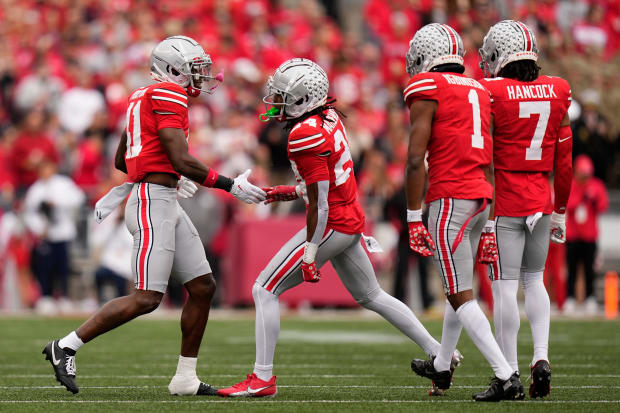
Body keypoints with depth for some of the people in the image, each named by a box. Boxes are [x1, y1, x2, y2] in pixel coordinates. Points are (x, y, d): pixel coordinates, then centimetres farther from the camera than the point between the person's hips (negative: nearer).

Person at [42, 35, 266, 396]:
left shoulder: (145, 97, 18)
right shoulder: (168, 95, -11)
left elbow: (121, 160, 26)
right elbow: (182, 160, -18)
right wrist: (230, 186, -13)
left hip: (166, 204, 10)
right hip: (153, 203, -10)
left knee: (203, 286, 8)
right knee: (147, 298, -13)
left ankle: (185, 378, 12)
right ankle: (66, 347, -6)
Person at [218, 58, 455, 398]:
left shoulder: (305, 136, -21)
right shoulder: (330, 119, 7)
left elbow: (320, 200, -21)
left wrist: (309, 253, -18)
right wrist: (292, 192, 18)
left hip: (331, 226, -9)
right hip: (352, 222, 9)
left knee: (265, 291, -4)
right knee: (371, 296, 22)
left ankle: (262, 379, -3)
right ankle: (439, 355, 24)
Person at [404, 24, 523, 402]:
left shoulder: (427, 88, -6)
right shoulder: (479, 92, 17)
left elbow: (416, 160, -12)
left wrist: (414, 219, -8)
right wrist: (488, 226, 22)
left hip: (449, 198, -8)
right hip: (481, 200, 8)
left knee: (462, 296, -6)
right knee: (459, 288, 22)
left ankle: (507, 377, -14)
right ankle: (441, 367, 38)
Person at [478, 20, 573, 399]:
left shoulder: (490, 94, -10)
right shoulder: (557, 92, 4)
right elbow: (564, 160, 10)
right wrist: (560, 211, 19)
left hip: (503, 204, -5)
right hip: (541, 202, 5)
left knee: (505, 286, -1)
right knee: (534, 280, 19)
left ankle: (509, 374, -1)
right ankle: (541, 356, 3)